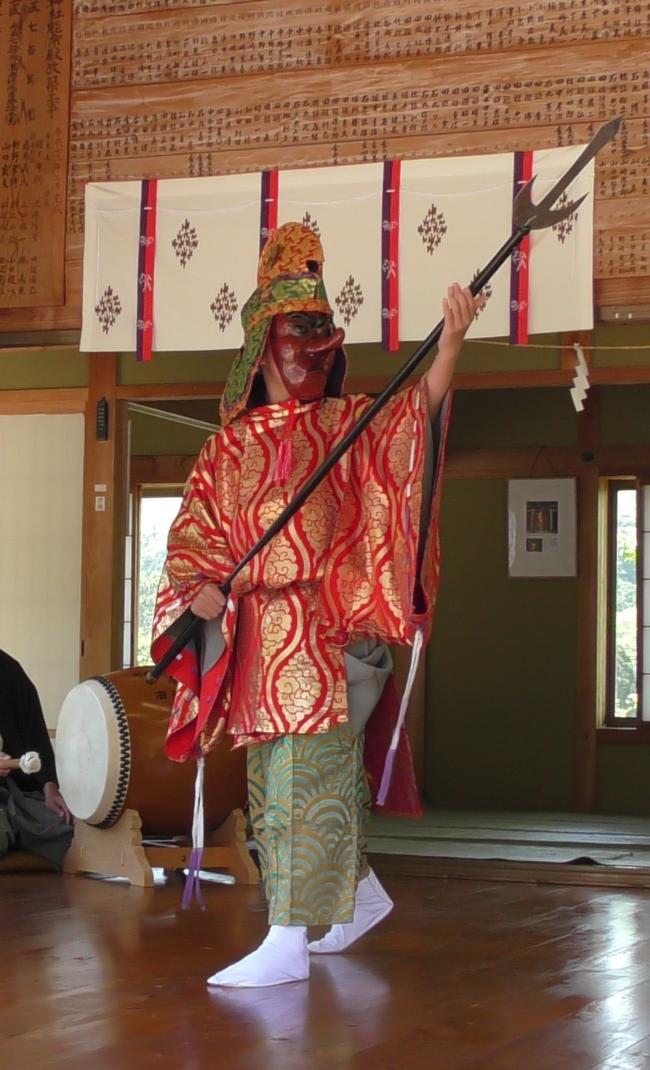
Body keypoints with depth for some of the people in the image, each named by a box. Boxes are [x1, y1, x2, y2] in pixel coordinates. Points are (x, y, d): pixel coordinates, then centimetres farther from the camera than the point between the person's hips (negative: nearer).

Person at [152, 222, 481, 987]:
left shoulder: (349, 424, 5)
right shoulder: (230, 446, 14)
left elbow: (414, 415, -16)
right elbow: (192, 529, 9)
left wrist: (450, 343, -32)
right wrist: (201, 586, -12)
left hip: (329, 630, -5)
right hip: (256, 636, 5)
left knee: (307, 776, -12)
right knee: (272, 781, 12)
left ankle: (289, 941, -12)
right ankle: (359, 893, 30)